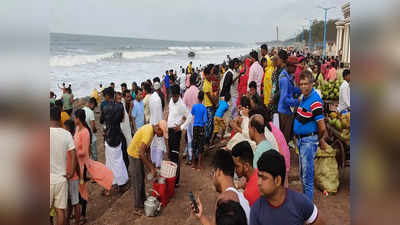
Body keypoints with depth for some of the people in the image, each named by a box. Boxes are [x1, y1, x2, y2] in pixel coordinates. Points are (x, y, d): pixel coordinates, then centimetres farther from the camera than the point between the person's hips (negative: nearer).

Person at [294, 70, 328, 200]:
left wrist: (321, 140, -3)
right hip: (300, 139, 9)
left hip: (309, 140, -9)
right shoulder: (304, 97, 8)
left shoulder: (315, 101, -21)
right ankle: (304, 197, 36)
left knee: (307, 175, -2)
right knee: (302, 174, 20)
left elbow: (322, 127, -19)